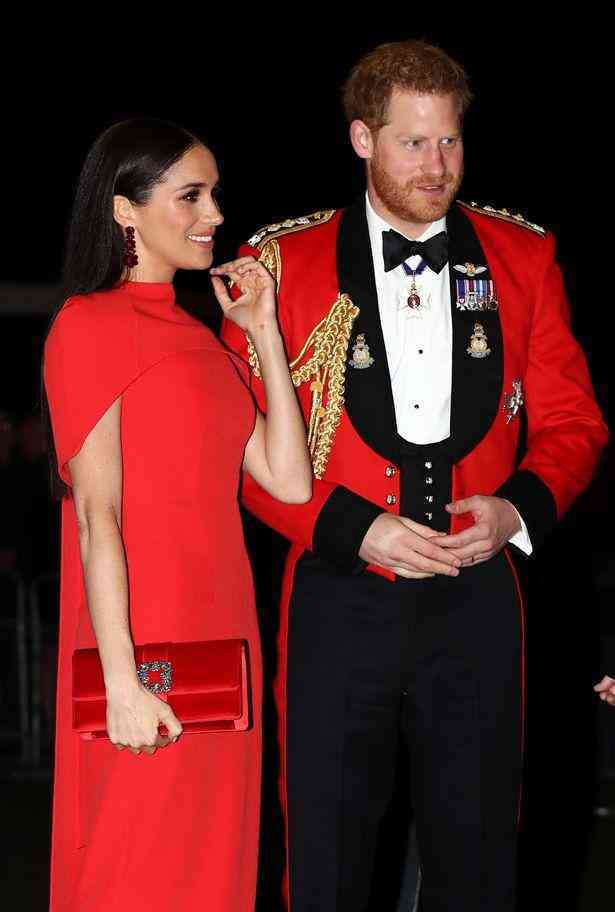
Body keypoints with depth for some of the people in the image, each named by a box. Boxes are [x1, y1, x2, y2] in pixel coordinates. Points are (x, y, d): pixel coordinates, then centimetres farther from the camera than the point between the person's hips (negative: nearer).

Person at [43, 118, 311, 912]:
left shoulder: (197, 335, 16)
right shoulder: (88, 326, -7)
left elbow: (288, 479, 7)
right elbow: (96, 513, -14)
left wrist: (263, 332, 6)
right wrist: (122, 682, -20)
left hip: (219, 637, 8)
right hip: (143, 648, -8)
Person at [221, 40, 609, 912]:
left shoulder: (522, 257, 5)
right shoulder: (286, 261, -1)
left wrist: (518, 507, -10)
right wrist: (353, 529, -14)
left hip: (477, 601, 2)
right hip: (342, 602, -2)